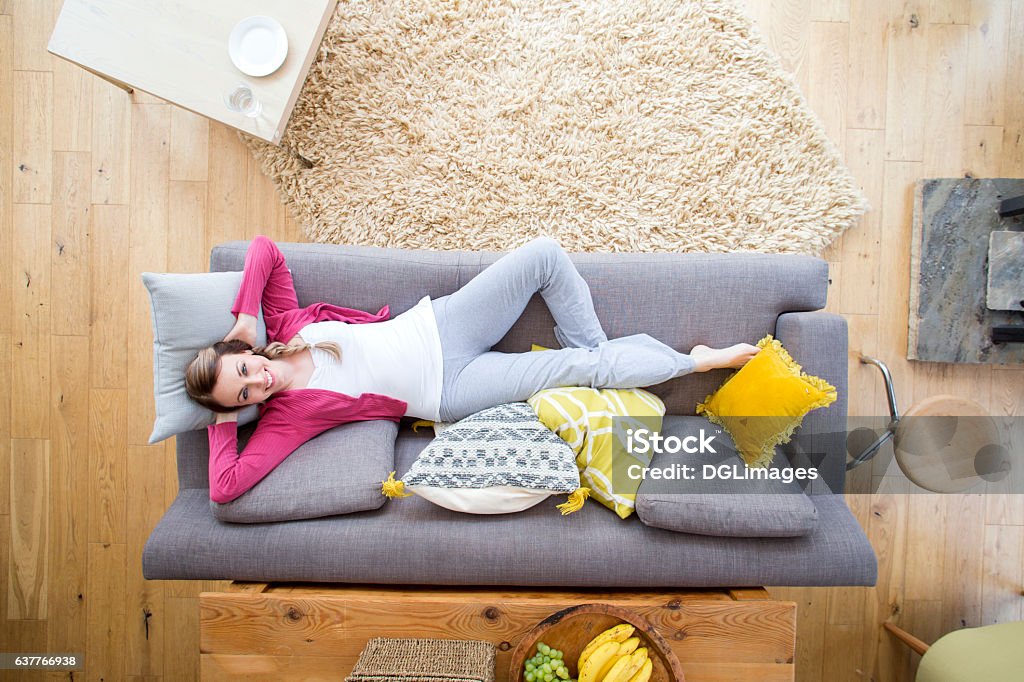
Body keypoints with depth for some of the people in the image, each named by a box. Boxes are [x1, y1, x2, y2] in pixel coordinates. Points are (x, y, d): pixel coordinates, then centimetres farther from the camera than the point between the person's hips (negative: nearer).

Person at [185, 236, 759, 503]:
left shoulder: (286, 326, 2)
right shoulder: (287, 415, -9)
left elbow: (265, 248, 6)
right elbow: (226, 487, -16)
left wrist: (244, 318, -6)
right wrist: (223, 417, -8)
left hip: (439, 325, 5)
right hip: (450, 390, -5)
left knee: (545, 254, -13)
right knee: (581, 368, -15)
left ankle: (596, 354, 9)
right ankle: (697, 360, 8)